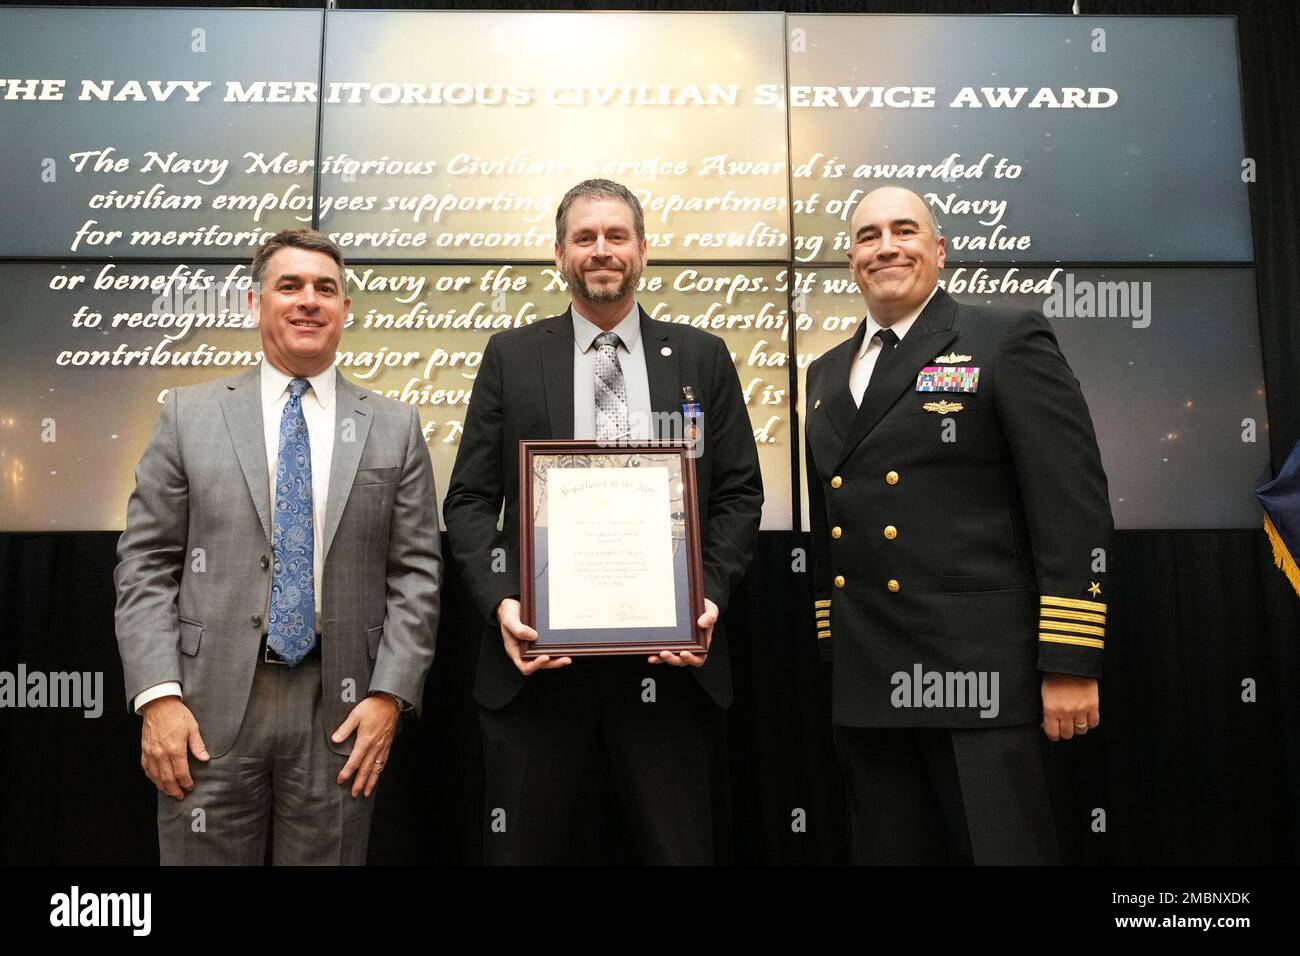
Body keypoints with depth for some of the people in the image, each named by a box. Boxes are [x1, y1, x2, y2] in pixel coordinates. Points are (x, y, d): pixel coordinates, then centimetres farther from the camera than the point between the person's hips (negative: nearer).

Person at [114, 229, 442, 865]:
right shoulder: (188, 415, 5)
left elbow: (416, 571, 2)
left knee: (329, 855, 11)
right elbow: (145, 564, 3)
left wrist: (391, 694, -6)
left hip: (340, 712, 0)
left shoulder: (394, 427, 5)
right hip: (210, 705, 0)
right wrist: (157, 695, -6)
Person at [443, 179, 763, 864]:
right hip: (536, 652, 0)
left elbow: (739, 494, 8)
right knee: (522, 848, 11)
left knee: (678, 846, 10)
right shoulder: (511, 356, 8)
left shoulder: (702, 357, 10)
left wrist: (709, 594, -8)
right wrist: (501, 600, -10)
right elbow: (469, 499, 6)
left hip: (669, 653, 1)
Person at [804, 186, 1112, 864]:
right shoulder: (826, 373, 16)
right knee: (889, 850, 15)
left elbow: (1074, 507, -8)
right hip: (863, 687, 6)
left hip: (978, 676, -5)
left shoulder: (1009, 340, -2)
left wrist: (1070, 664, -13)